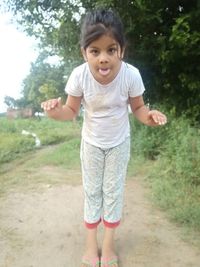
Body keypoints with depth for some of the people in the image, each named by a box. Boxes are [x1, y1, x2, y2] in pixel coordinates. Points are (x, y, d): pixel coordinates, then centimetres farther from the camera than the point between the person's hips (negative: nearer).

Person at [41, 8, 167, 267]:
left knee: (113, 191, 11)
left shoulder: (131, 74, -26)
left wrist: (149, 116, -33)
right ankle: (91, 244, 32)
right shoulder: (79, 75, -26)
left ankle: (108, 243, 32)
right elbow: (72, 111, -13)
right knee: (91, 191, 12)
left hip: (119, 143, 0)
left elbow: (138, 107, -11)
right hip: (91, 143, 1)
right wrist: (56, 111, -35)